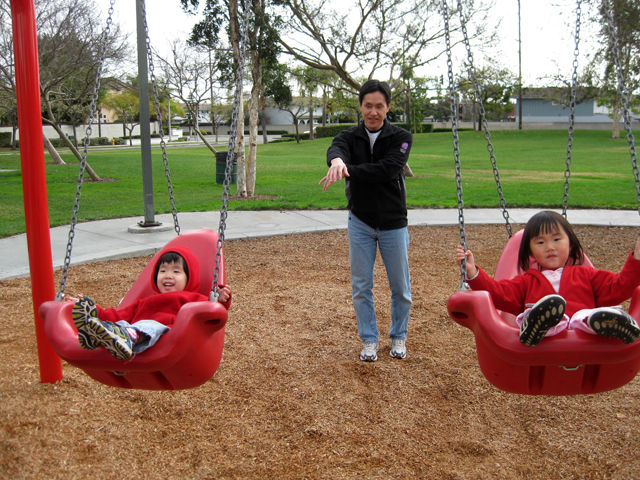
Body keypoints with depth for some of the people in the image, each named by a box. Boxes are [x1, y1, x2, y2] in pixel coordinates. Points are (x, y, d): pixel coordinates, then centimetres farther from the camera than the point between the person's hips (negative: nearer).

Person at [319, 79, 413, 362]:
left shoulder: (401, 138, -4)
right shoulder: (350, 137, 2)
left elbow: (388, 169, -22)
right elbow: (337, 148, -23)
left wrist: (348, 170, -29)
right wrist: (337, 160, -48)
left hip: (393, 224, -1)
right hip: (360, 223, 2)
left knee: (401, 287, 8)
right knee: (361, 287, 6)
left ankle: (398, 337, 29)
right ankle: (369, 340, 22)